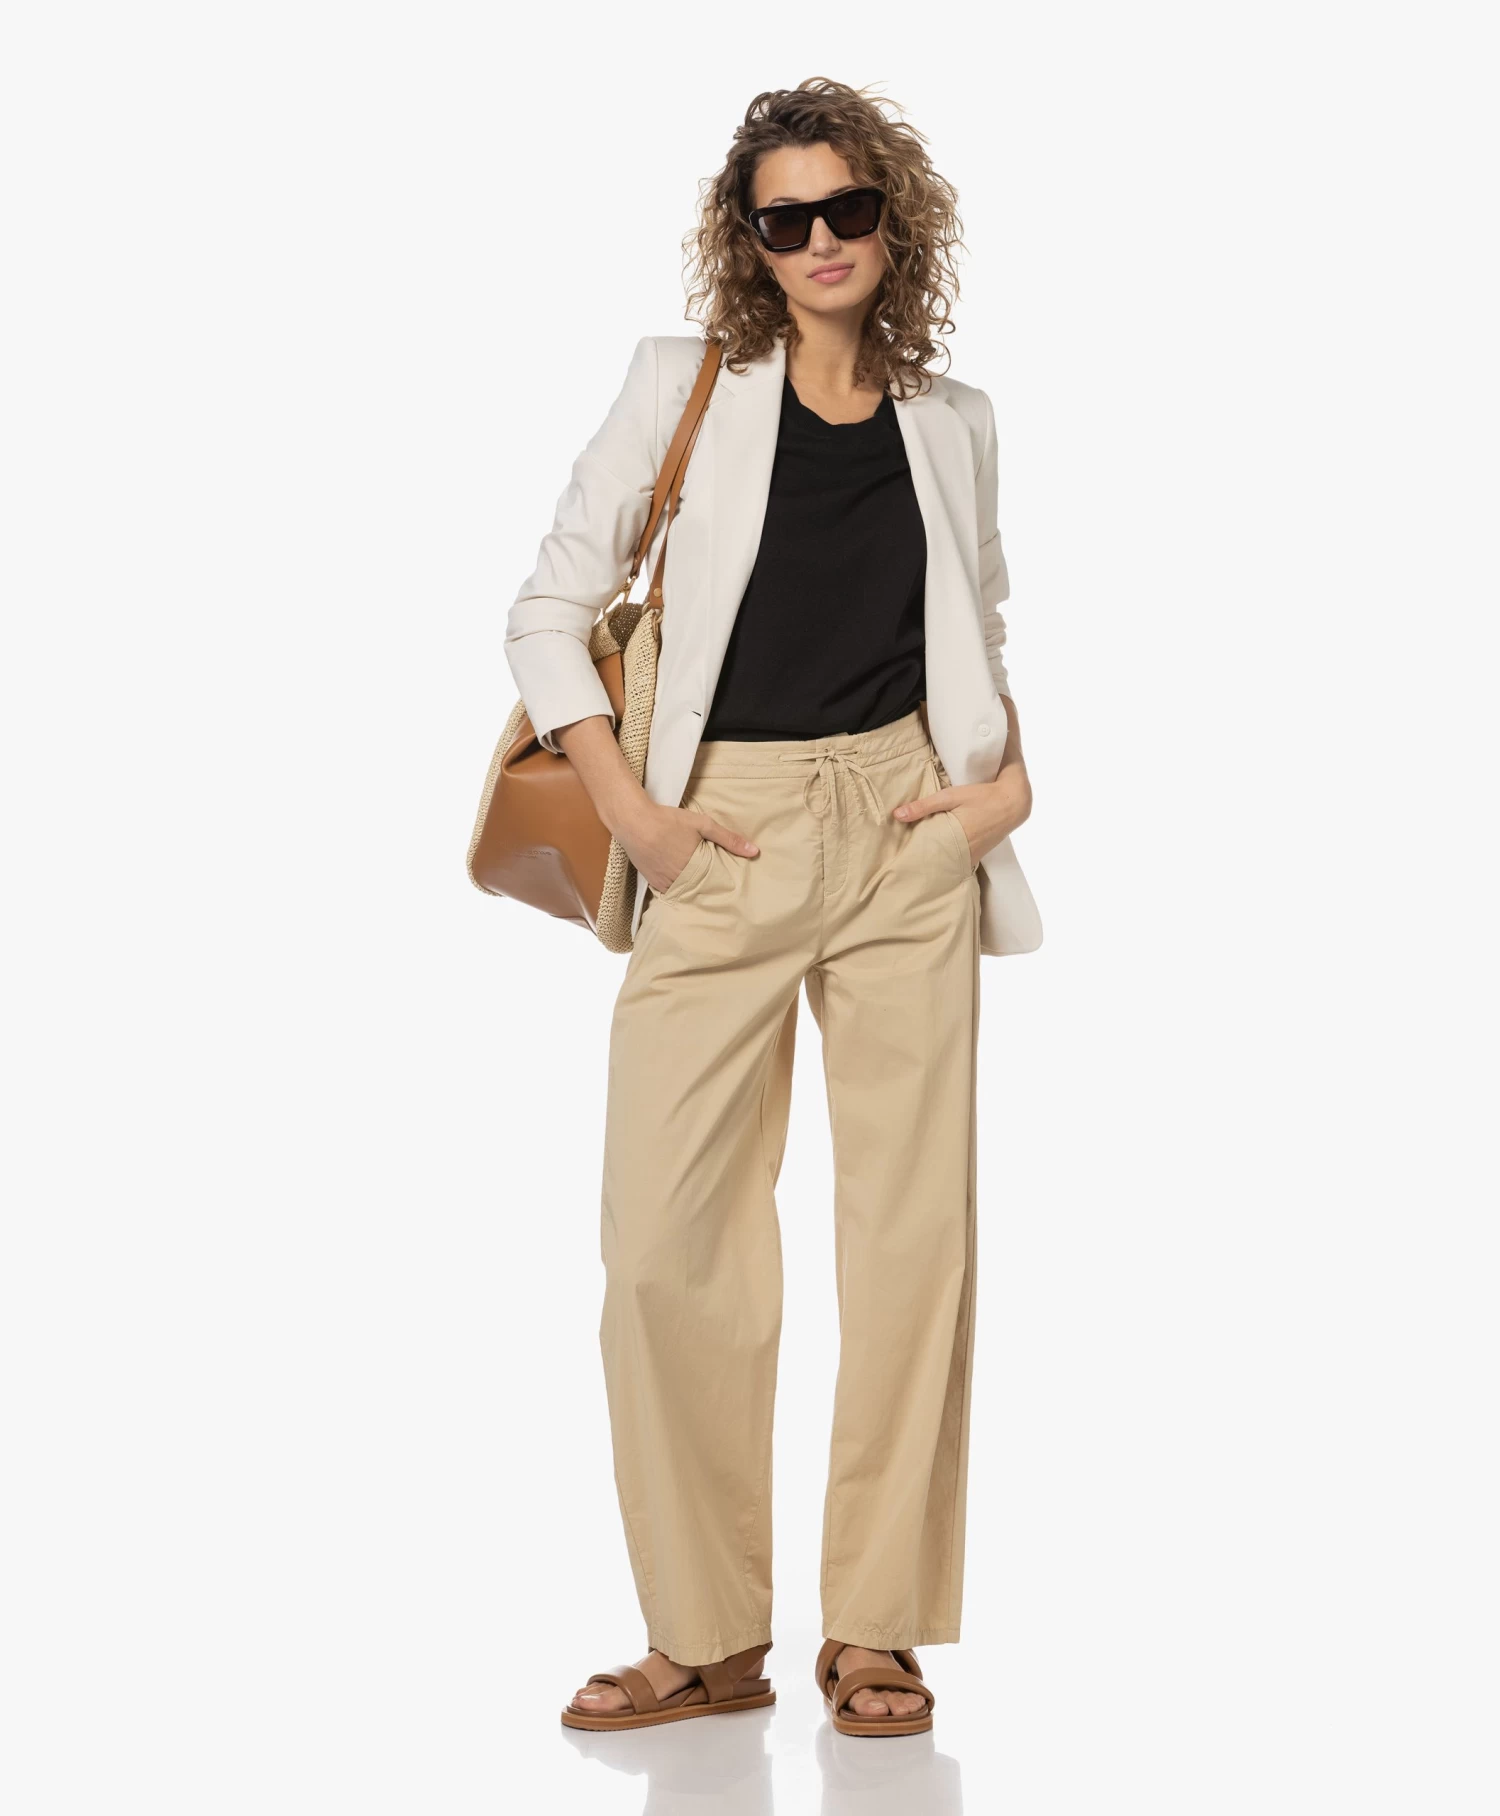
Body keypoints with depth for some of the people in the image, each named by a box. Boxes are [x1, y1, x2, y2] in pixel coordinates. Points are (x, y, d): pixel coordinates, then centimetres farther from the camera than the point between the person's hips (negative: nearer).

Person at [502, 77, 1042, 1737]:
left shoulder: (953, 423, 12)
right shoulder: (685, 387, 4)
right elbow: (549, 612, 5)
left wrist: (1014, 777, 7)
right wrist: (629, 810, -5)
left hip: (905, 835, 2)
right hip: (725, 847, -1)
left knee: (911, 1219, 0)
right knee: (666, 1230, -6)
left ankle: (877, 1630, 10)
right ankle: (707, 1638, 6)